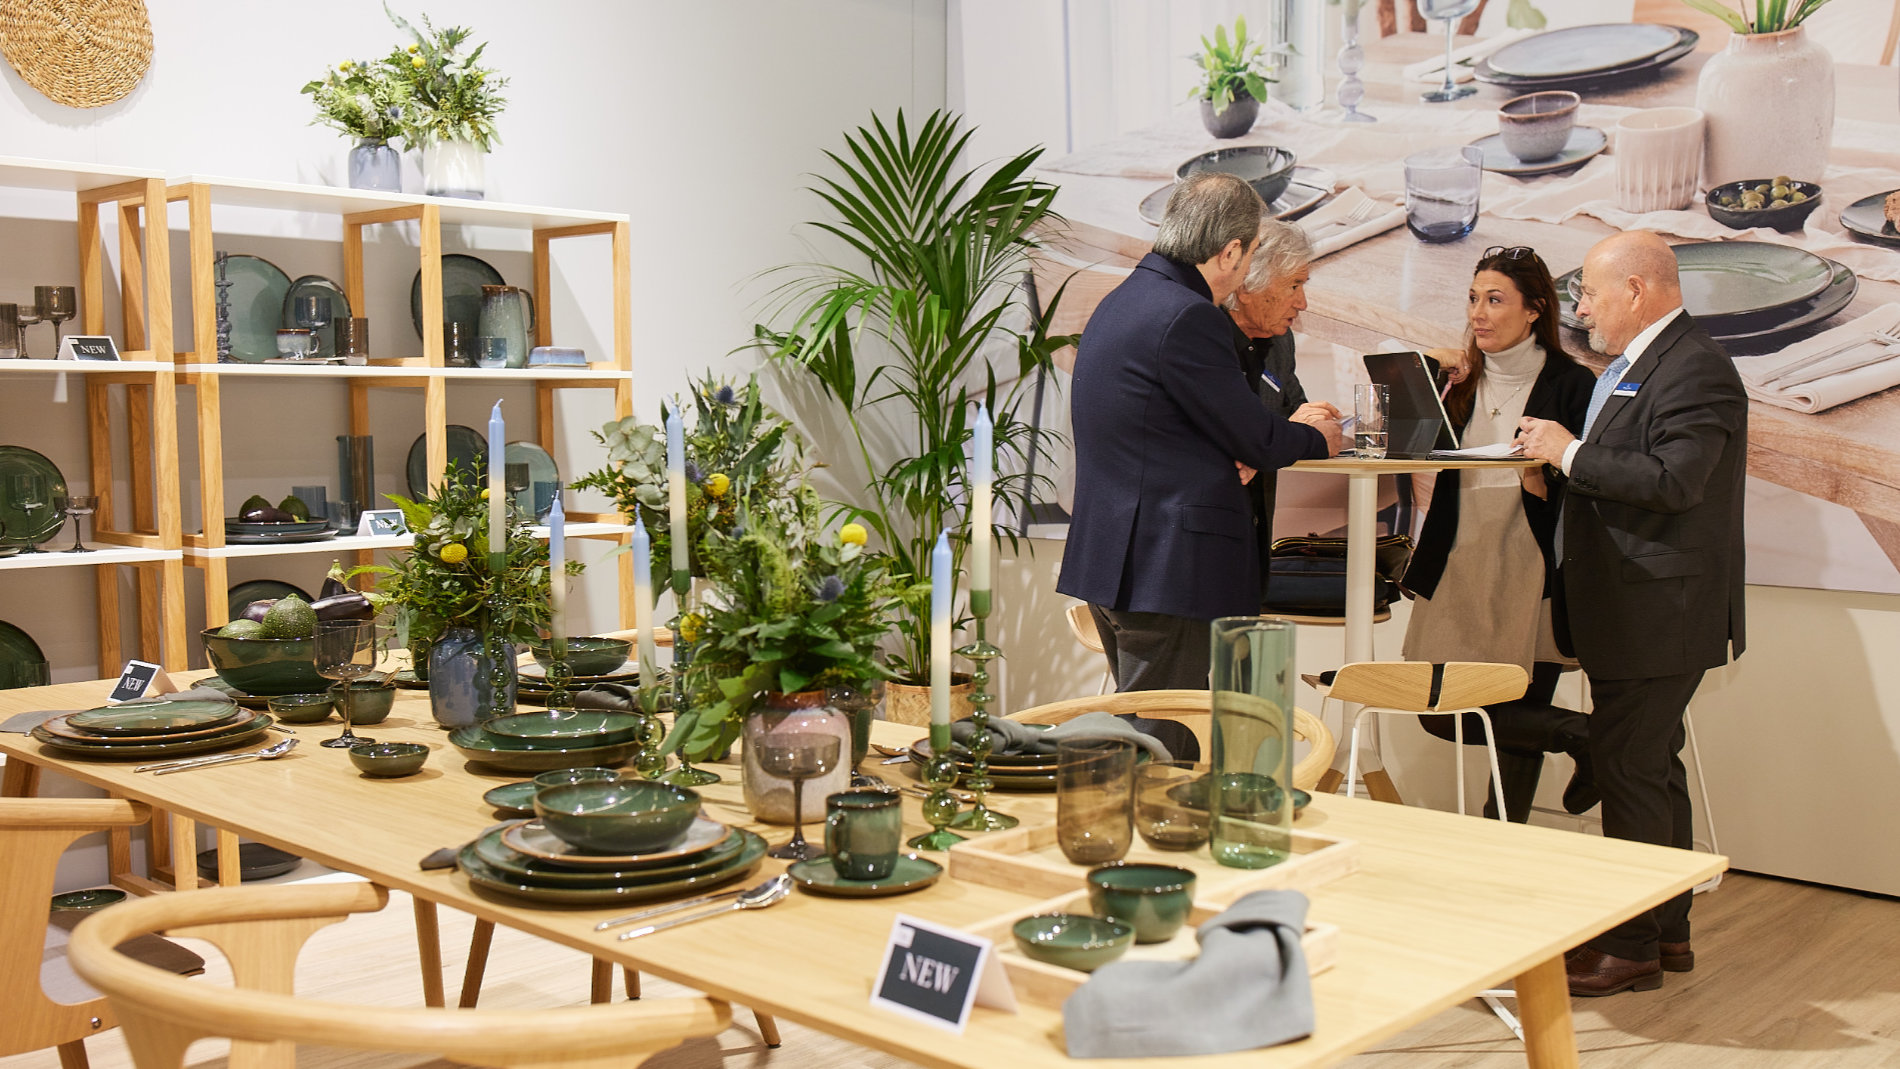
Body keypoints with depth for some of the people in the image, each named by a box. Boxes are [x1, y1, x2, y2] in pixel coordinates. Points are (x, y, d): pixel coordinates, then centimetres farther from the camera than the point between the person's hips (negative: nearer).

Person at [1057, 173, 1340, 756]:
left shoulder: (1121, 302, 14)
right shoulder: (1187, 318, -17)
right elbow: (1256, 441, -11)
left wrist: (1231, 456, 4)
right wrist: (1317, 438, 10)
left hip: (1110, 557, 10)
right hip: (1164, 571, -10)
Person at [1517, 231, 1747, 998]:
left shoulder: (1693, 369, -16)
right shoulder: (1633, 367, 16)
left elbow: (1673, 480, -27)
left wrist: (1571, 453, -19)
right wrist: (1558, 460, 4)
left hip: (1657, 613, -11)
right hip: (1634, 614, 11)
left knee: (1631, 771, -5)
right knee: (1651, 768, 17)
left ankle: (1632, 948, 5)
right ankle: (1667, 931, 29)